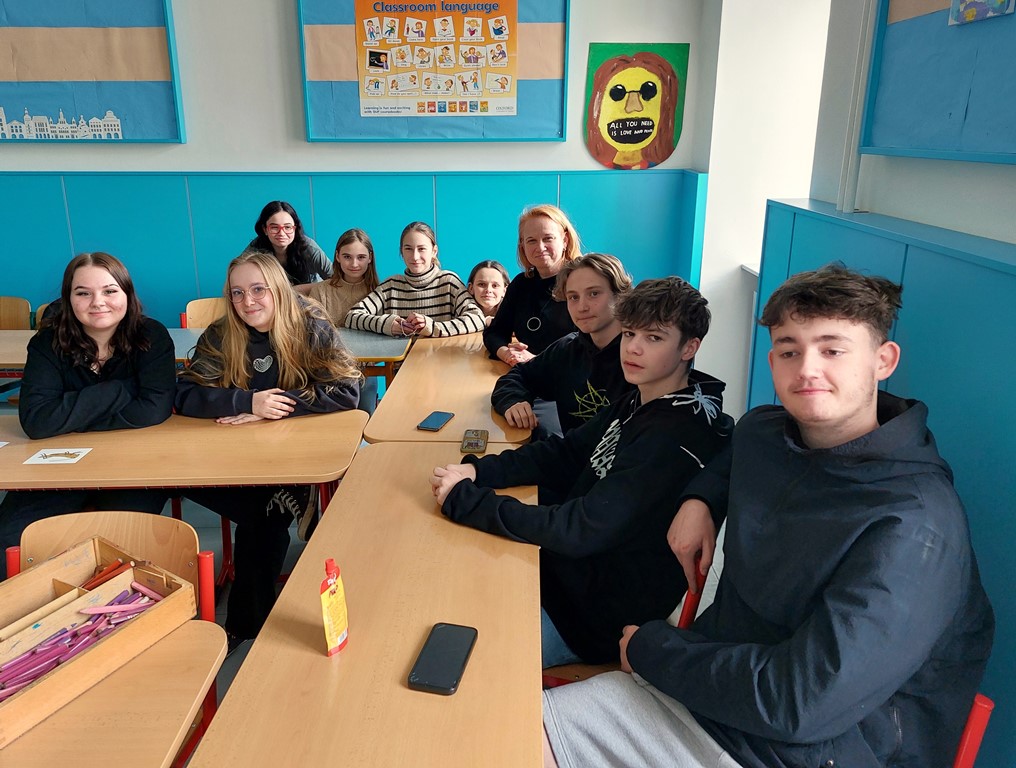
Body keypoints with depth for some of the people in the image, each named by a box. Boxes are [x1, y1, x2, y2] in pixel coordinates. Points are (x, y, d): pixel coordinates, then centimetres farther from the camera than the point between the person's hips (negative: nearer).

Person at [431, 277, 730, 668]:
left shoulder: (679, 440, -26)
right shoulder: (636, 405, 3)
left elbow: (580, 530, -30)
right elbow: (562, 455, 5)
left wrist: (464, 499, -27)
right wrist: (476, 471, -12)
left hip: (597, 621, -8)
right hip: (565, 569, 8)